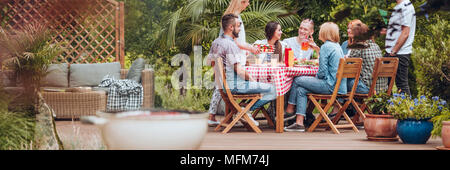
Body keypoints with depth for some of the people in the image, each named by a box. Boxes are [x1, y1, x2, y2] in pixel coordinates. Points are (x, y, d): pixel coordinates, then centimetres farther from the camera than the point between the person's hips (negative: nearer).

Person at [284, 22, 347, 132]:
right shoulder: (337, 46, 16)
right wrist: (316, 48, 36)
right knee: (301, 89, 7)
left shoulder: (325, 46, -12)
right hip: (339, 85, 9)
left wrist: (316, 77, 5)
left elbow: (322, 71, -15)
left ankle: (289, 109, 17)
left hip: (330, 86, -9)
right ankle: (299, 122, 1)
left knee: (297, 80, -1)